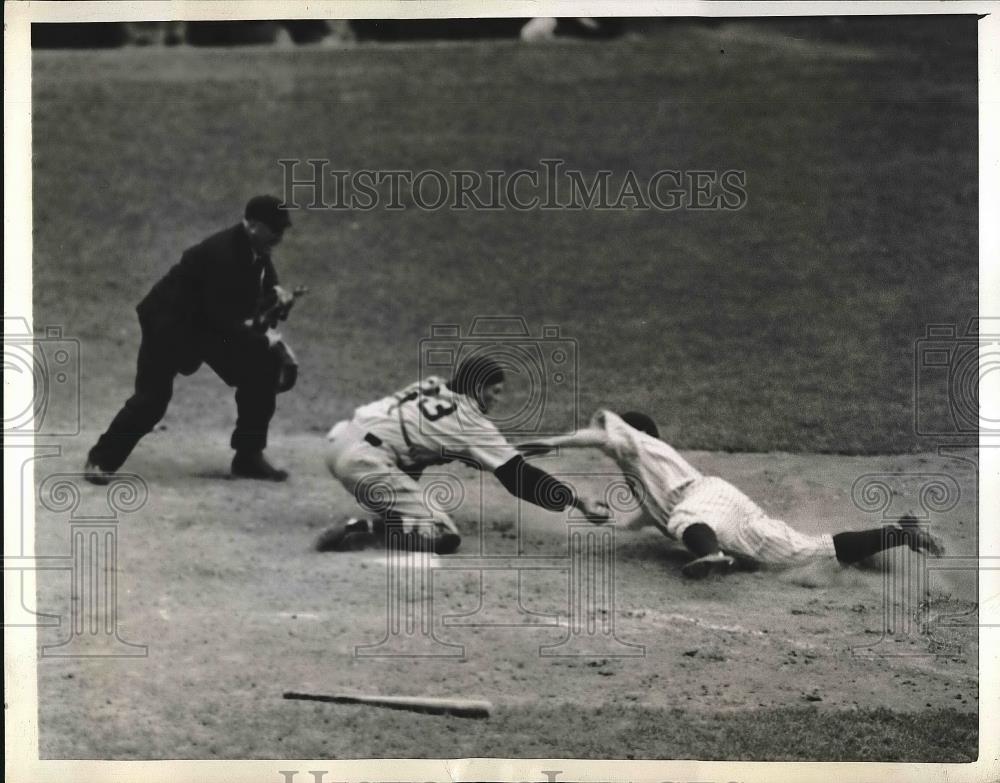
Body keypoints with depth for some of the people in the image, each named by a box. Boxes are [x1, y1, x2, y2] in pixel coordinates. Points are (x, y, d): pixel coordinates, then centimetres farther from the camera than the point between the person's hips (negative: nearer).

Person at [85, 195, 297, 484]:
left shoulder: (257, 251, -5)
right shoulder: (222, 252, -31)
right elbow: (222, 320, -31)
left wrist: (276, 293, -8)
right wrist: (262, 340, -25)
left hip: (208, 324, 9)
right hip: (170, 322, -9)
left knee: (263, 366, -1)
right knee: (152, 398, -12)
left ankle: (249, 457, 8)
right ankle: (102, 460, 6)